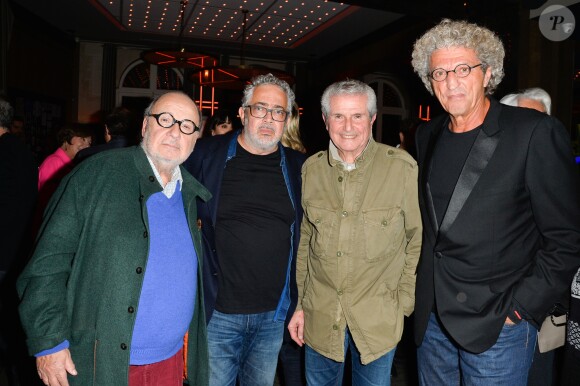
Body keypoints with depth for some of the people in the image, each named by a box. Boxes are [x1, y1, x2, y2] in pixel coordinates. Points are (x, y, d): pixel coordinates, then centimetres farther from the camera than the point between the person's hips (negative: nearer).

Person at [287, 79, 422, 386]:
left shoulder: (403, 168, -11)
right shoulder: (311, 169, -1)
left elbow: (417, 240, -3)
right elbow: (304, 240, 7)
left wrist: (404, 303, -4)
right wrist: (299, 304, 7)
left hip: (379, 320, -2)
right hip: (320, 318, 3)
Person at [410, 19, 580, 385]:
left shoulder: (535, 132, -12)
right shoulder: (427, 136, 5)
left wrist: (521, 308, -13)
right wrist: (424, 294, 8)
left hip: (497, 325, -5)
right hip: (431, 318, 5)